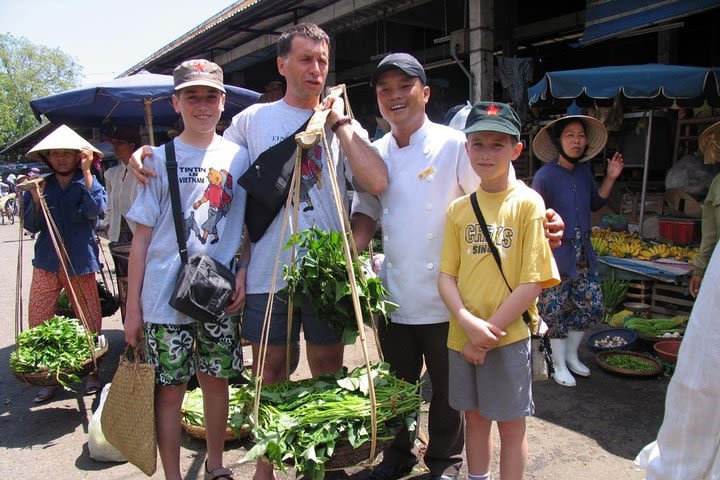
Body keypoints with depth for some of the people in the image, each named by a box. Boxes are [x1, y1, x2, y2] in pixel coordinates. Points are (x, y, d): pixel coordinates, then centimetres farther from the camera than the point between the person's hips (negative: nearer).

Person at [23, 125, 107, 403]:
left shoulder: (89, 183, 0)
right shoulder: (41, 185, 7)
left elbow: (95, 210, -21)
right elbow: (31, 226, 4)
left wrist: (86, 172, -20)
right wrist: (35, 199, -13)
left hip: (80, 264, -2)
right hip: (46, 263, 3)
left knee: (89, 322, 5)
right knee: (37, 323, 2)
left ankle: (91, 372, 24)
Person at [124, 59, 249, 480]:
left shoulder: (239, 157, 5)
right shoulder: (160, 159, 1)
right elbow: (142, 239, 1)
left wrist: (243, 272, -5)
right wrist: (132, 307, -1)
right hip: (164, 298, -1)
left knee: (217, 379, 13)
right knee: (170, 389, 5)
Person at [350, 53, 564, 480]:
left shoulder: (454, 144, -9)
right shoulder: (375, 154, 6)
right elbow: (367, 215, 8)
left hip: (443, 299, -4)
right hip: (393, 296, 4)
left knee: (447, 387, 14)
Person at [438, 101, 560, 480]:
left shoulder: (528, 203, -8)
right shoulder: (458, 209, 3)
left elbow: (533, 281, -12)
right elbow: (446, 276, 1)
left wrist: (489, 330, -14)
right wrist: (467, 322, -15)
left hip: (509, 335, -4)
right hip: (462, 335, 4)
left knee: (510, 423, 11)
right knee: (474, 416, 19)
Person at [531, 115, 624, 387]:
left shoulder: (584, 171, 6)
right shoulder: (545, 176, -14)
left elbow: (595, 203, 20)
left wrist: (611, 178, 8)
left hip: (583, 253, 7)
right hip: (555, 254, -6)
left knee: (592, 306, 11)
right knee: (555, 311, 4)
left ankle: (571, 355, 33)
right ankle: (559, 366, 23)